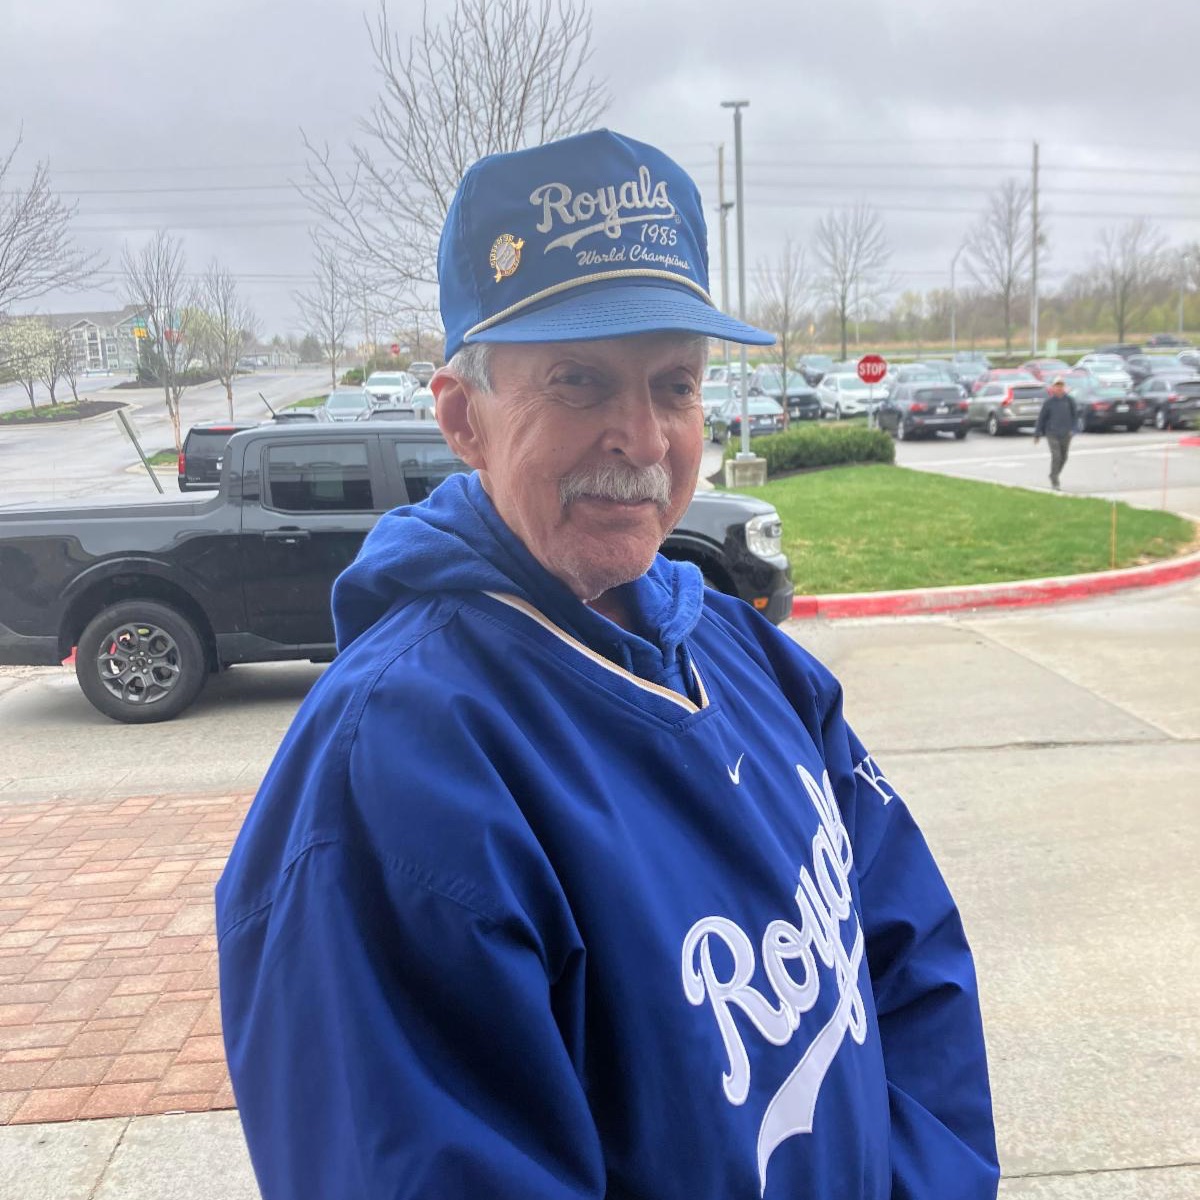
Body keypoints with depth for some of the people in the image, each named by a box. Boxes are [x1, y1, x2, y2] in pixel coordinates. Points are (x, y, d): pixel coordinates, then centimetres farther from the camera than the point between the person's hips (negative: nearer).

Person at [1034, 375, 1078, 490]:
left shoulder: (1069, 401, 1)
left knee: (1063, 458, 10)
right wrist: (1037, 434, 0)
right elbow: (1041, 418, 0)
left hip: (1065, 434, 3)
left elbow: (1074, 416, 9)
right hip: (1052, 433, -3)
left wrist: (1071, 429, -2)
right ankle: (1054, 482, -5)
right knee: (1056, 457, -13)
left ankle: (1054, 476, 33)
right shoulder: (1048, 402, -4)